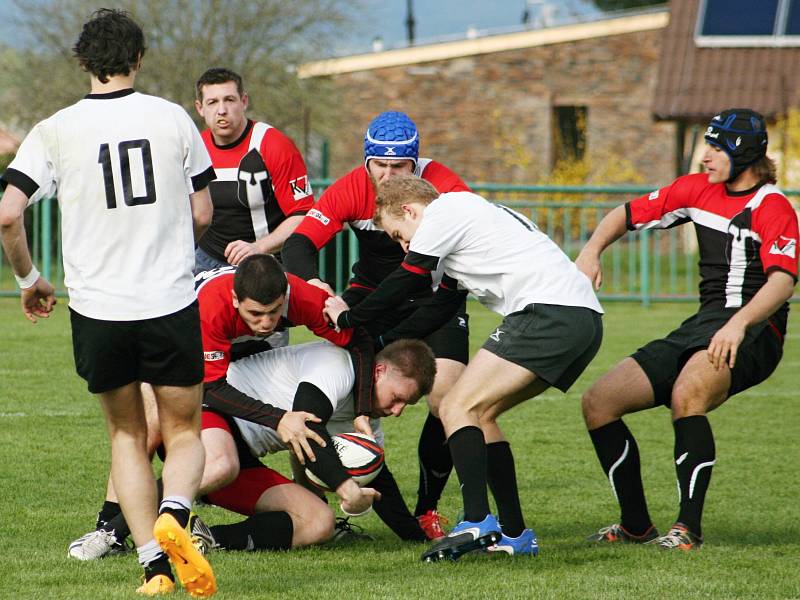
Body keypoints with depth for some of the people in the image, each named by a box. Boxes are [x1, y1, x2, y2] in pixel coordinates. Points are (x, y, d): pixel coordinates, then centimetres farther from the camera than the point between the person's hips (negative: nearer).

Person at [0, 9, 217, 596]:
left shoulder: (55, 131, -4)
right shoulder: (173, 118, -1)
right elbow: (202, 215, 5)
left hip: (97, 307, 0)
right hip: (172, 304, 0)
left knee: (127, 435, 17)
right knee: (184, 433, 13)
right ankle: (173, 512, -19)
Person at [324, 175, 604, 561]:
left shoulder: (443, 213, 1)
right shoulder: (464, 214, 29)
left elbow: (404, 284, 4)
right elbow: (440, 308, 32)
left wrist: (349, 318, 19)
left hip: (548, 313, -10)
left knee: (458, 408, -10)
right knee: (479, 414, 16)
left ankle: (477, 522, -25)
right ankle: (514, 535, 13)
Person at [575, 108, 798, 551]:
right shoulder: (699, 190, 14)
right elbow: (629, 214, 21)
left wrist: (739, 324, -39)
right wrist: (591, 251, 1)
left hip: (752, 334, -8)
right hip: (698, 330, 8)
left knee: (686, 395, -38)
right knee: (598, 403, 3)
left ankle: (688, 527, -34)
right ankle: (636, 525, 13)